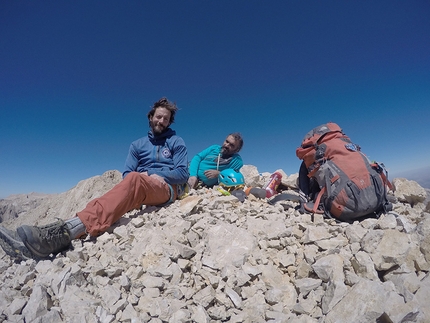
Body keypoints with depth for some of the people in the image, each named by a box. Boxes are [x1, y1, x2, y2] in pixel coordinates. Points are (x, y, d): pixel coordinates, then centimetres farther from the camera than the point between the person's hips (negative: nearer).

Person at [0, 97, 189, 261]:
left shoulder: (176, 142, 11)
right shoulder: (137, 145, 21)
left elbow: (183, 174, 1)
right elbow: (126, 174, 13)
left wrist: (158, 175, -12)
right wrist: (143, 174, -8)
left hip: (166, 188, -4)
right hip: (139, 190, 4)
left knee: (134, 179, -37)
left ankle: (67, 231, -51)